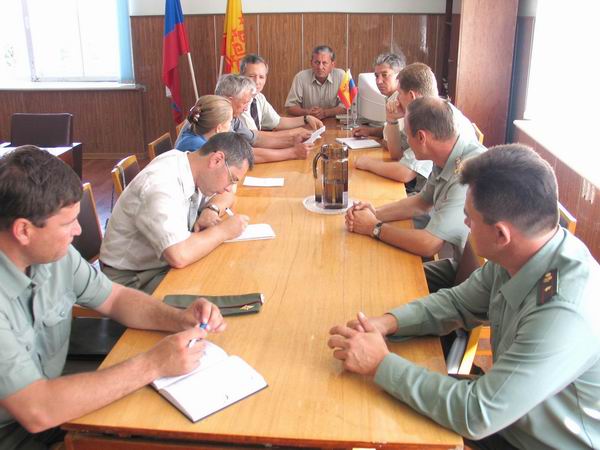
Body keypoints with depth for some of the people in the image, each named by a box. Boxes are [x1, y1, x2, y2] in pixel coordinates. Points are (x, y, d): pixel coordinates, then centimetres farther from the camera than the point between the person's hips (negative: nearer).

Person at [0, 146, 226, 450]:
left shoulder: (54, 253, -8)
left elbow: (116, 298, 5)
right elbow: (37, 411, -31)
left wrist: (179, 319, -12)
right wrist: (152, 365, -28)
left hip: (54, 409, 6)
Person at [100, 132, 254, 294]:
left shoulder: (189, 161, -4)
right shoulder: (160, 184, -29)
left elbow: (226, 195, 15)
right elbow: (179, 256, -40)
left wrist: (212, 210, -7)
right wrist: (223, 230, -25)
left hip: (166, 262, 8)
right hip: (133, 278, -8)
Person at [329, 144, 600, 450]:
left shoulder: (566, 311, -35)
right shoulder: (517, 255, -10)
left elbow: (476, 415, -31)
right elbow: (458, 302, 5)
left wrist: (380, 364, -23)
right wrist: (386, 323, -12)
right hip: (507, 418, 6)